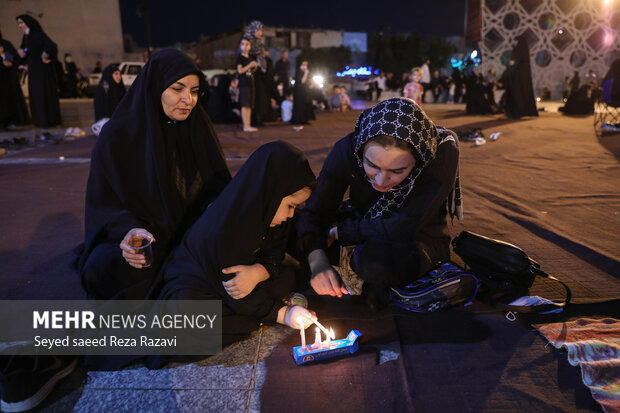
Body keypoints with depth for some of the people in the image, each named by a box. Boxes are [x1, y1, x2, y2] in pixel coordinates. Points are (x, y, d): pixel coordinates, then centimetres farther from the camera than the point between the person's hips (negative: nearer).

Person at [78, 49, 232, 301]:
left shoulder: (198, 129, 2)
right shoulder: (117, 135, -7)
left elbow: (218, 186, 6)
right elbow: (104, 204, -6)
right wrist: (129, 229, -26)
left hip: (192, 233, 3)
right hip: (144, 237, -2)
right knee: (102, 266, -31)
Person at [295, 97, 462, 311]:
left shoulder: (442, 154, -30)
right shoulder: (349, 149, -23)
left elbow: (405, 228, -33)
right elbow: (313, 211, -19)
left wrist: (339, 232, -24)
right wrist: (317, 262, -38)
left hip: (418, 242, -3)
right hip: (367, 236, 4)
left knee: (374, 257, -38)